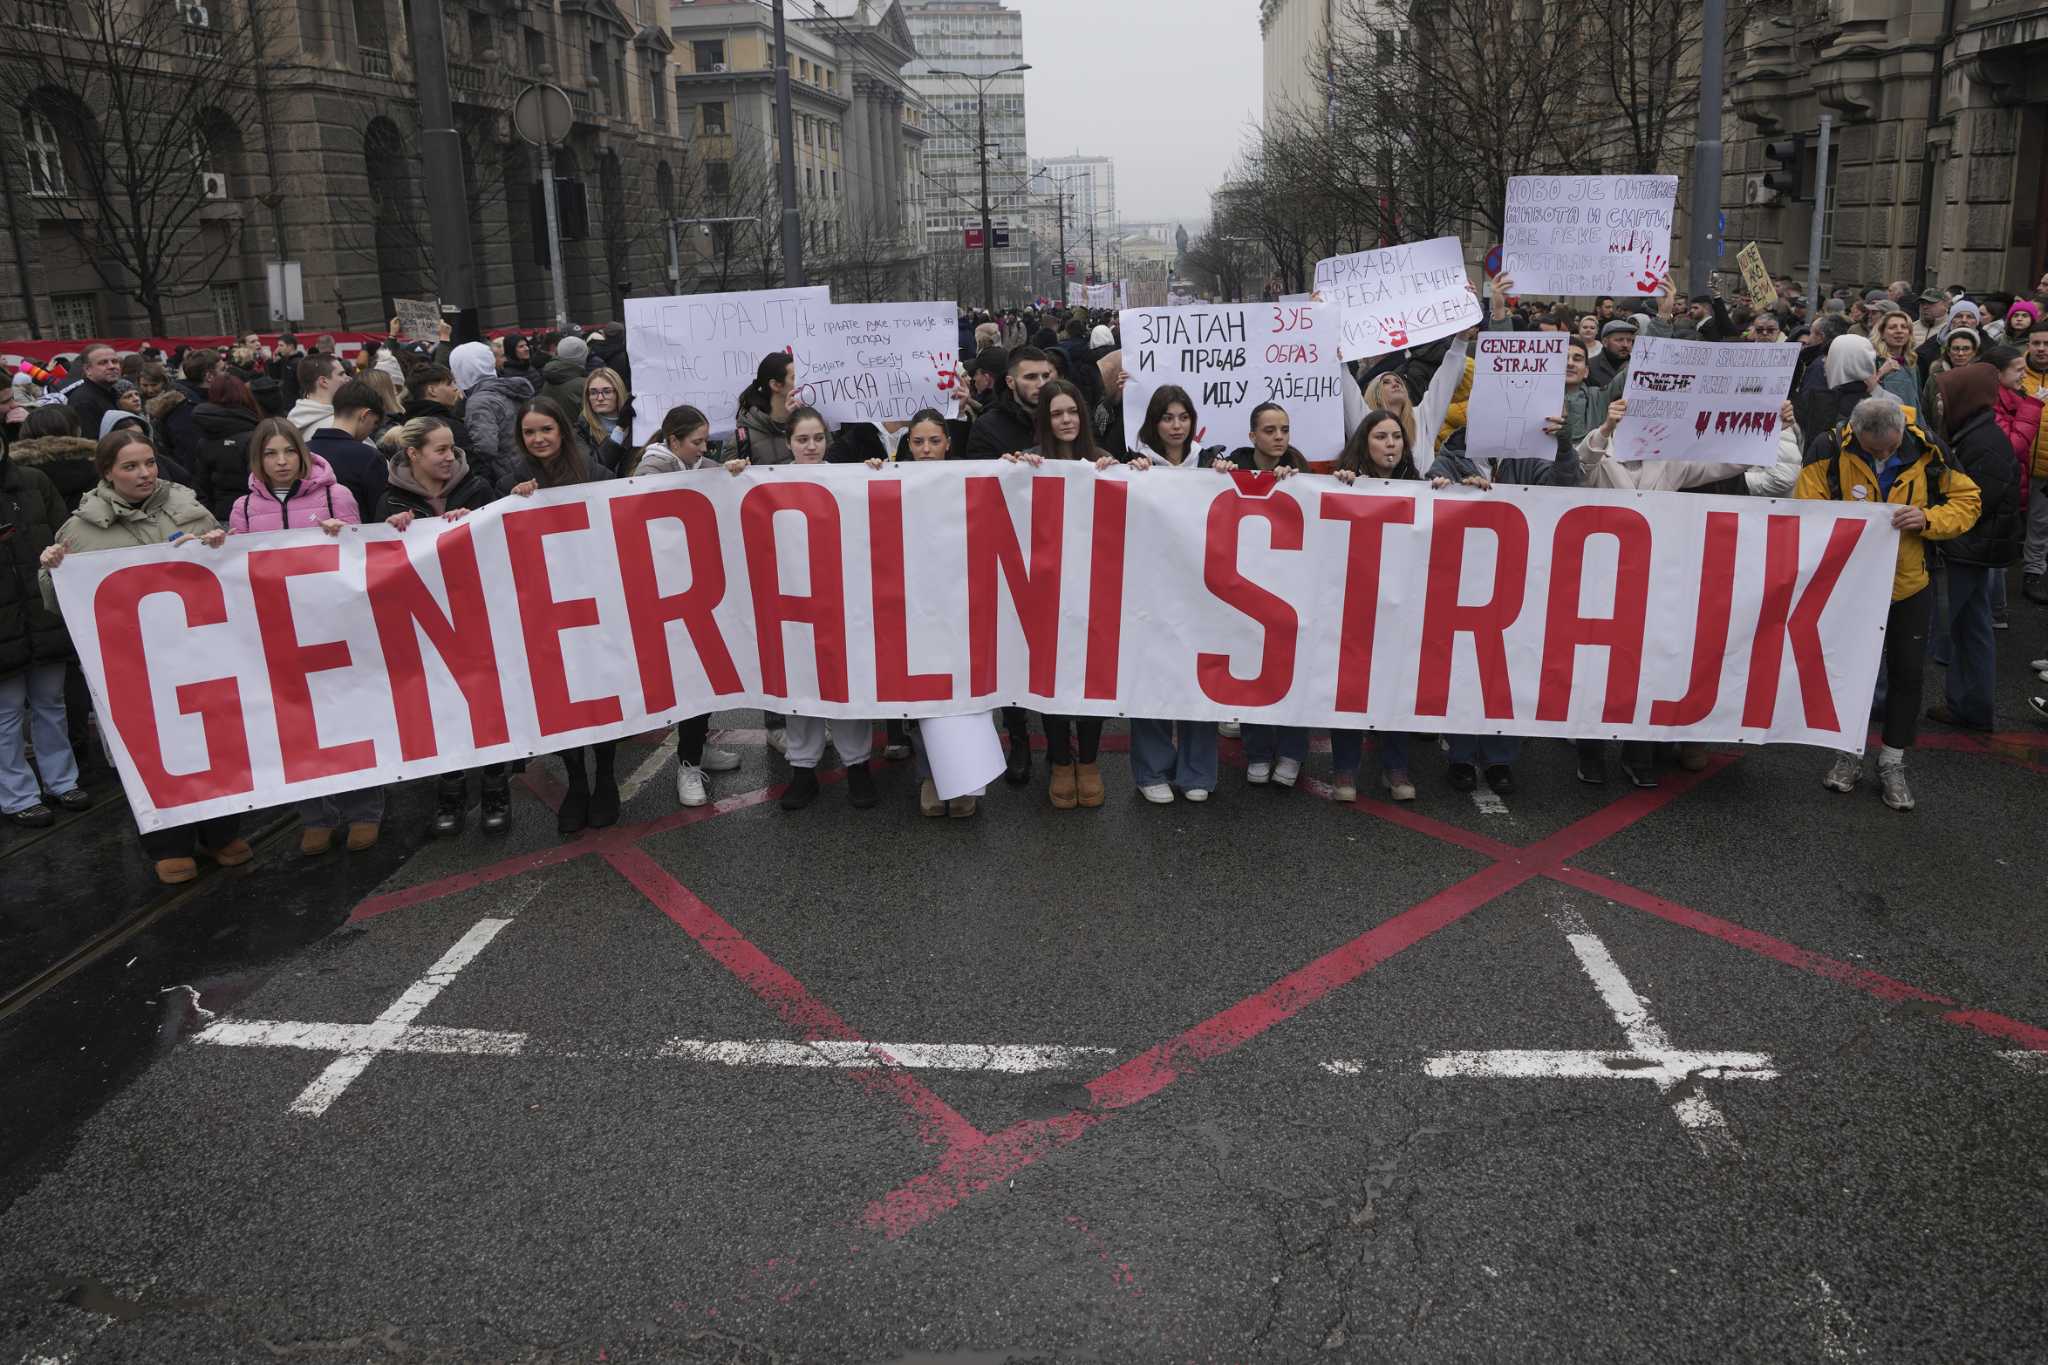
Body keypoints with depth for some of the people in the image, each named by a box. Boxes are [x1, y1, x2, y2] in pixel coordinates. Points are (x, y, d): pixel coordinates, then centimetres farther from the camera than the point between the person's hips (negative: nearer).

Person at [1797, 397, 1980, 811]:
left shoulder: (1927, 451, -15)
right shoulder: (1830, 450, -19)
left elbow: (1966, 502, -5)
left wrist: (1928, 519, -26)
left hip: (1908, 586, 1)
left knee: (1906, 672, 7)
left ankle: (1892, 764, 22)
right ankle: (1851, 754, 28)